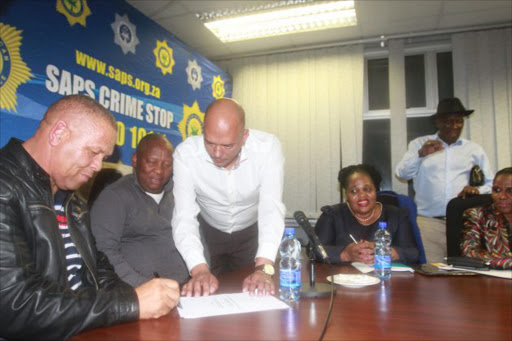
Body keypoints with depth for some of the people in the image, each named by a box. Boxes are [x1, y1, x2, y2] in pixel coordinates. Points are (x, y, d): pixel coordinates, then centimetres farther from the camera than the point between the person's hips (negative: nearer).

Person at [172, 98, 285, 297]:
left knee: (252, 295, 9)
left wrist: (263, 268, -50)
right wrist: (199, 269, -49)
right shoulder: (185, 153, -29)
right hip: (208, 231, 0)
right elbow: (184, 216, -33)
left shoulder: (267, 147, -30)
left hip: (251, 231, 0)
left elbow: (272, 208, -37)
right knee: (204, 297, 7)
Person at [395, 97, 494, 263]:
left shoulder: (474, 149, 14)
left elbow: (492, 184, 15)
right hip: (428, 221, -1)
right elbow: (402, 173, 0)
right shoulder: (419, 144, 10)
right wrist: (421, 154, -16)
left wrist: (478, 190, -7)